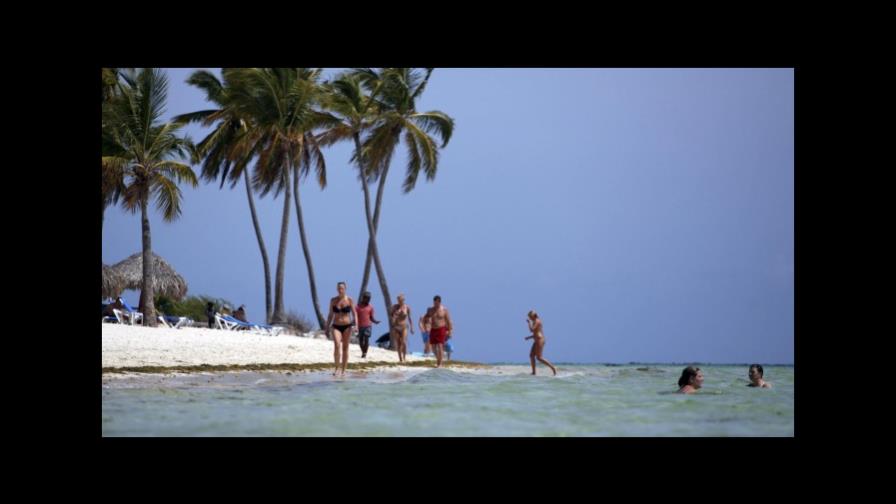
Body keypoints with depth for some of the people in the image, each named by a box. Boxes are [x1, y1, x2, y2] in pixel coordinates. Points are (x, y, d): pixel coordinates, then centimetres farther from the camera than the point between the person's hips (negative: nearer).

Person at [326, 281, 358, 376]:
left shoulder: (349, 300, 0)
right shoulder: (333, 300, 5)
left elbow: (354, 313, -1)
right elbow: (330, 315, 11)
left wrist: (356, 325, -14)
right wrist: (327, 327, 8)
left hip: (347, 326, 0)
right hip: (336, 326, 1)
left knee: (345, 349, 4)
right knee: (337, 345, -21)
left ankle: (344, 370, 12)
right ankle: (337, 368, -10)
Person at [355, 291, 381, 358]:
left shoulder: (370, 307, 6)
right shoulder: (358, 306, 2)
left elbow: (371, 317, 9)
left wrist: (375, 321, -10)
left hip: (367, 326, 0)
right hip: (360, 326, 0)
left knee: (366, 339, -12)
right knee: (360, 340, 5)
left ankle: (365, 353, -9)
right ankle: (363, 352, 22)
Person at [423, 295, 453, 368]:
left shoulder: (444, 310, -4)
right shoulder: (430, 310, 7)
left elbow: (448, 321, -2)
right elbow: (426, 318, 14)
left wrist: (449, 331, -6)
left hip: (441, 329, -5)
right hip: (433, 329, 5)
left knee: (440, 346, -14)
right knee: (433, 346, 7)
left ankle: (440, 363, -12)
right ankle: (438, 359, 30)